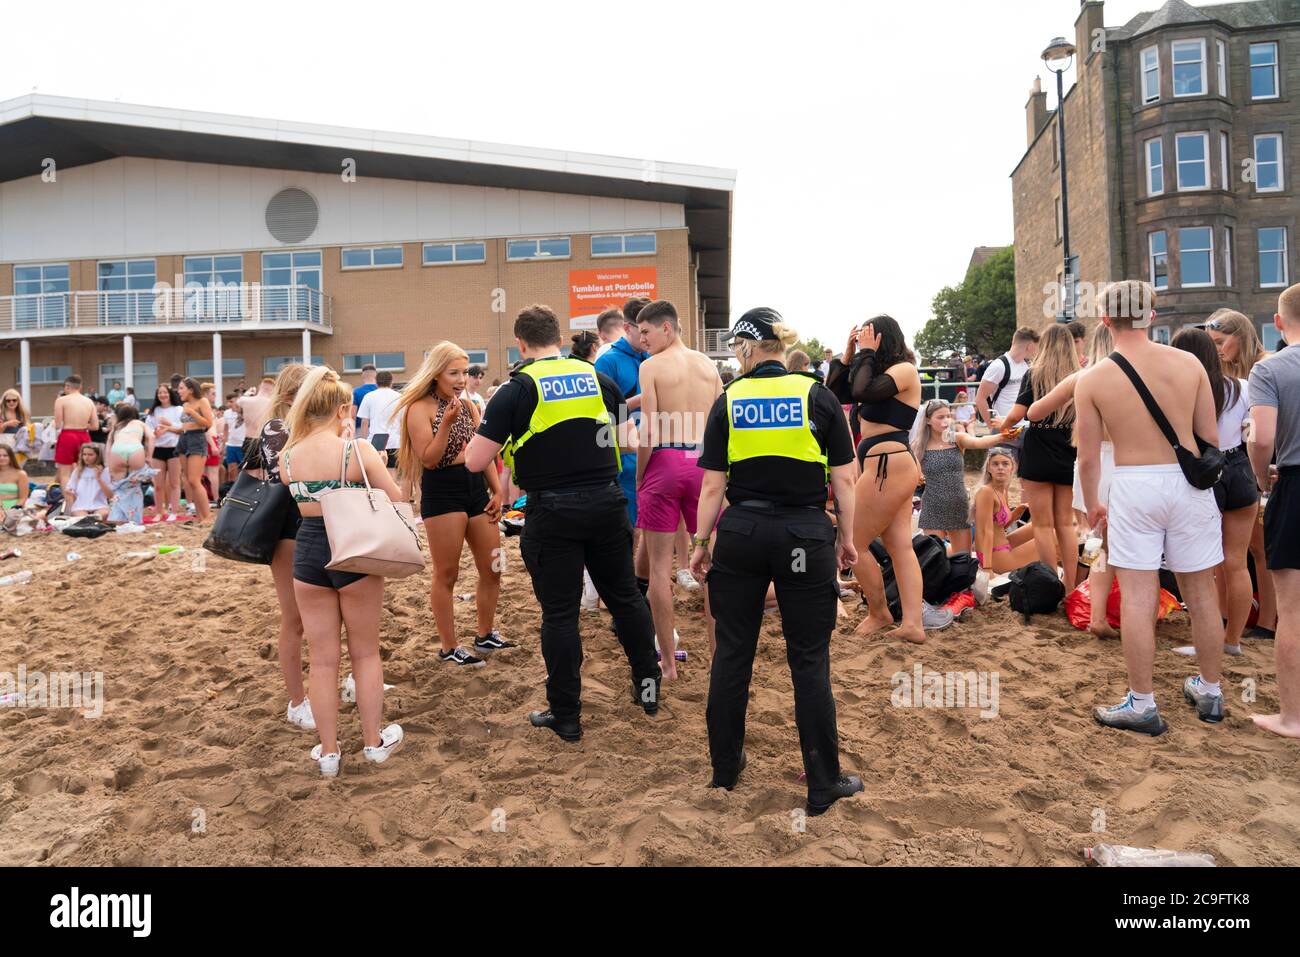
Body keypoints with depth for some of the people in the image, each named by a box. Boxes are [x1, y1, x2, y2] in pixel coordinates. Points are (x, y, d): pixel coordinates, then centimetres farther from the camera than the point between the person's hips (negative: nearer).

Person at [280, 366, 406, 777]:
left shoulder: (287, 458, -1)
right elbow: (395, 501, -10)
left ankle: (329, 751, 22)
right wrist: (376, 466, 9)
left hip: (308, 554, 3)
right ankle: (373, 741, 27)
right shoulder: (358, 451, -13)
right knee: (365, 653, 15)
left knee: (322, 658, 13)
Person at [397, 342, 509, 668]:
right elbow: (429, 459, -14)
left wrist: (497, 491, 7)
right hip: (442, 494, -7)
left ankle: (485, 635, 27)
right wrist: (446, 423, -24)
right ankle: (449, 648, 13)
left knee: (492, 569, 10)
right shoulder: (420, 408, -7)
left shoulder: (468, 405, 13)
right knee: (447, 574, 1)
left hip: (477, 489, 7)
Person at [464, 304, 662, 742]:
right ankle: (647, 686, 30)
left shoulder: (516, 390, -7)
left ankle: (566, 715, 15)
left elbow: (475, 462, -10)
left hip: (552, 513, -3)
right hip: (606, 503, 4)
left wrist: (493, 438, 10)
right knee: (625, 596, 18)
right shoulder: (598, 379, 5)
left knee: (559, 613, 5)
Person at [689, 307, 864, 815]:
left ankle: (725, 766, 28)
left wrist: (701, 543, 8)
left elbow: (712, 486, -1)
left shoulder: (727, 401, 0)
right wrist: (847, 536, 10)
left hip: (741, 534, 1)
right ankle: (823, 784, 15)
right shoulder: (817, 396, -1)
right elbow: (843, 478, -2)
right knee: (809, 660, 6)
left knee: (732, 653, 13)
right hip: (806, 538, -1)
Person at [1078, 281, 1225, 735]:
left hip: (1133, 486, -3)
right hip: (1188, 481, 3)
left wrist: (1091, 505, 12)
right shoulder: (1189, 363, -1)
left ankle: (1142, 705, 8)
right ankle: (1210, 692, 30)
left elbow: (1088, 457, -2)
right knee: (1200, 591, 14)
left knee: (1137, 597, 3)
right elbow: (1210, 436, 5)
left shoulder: (1093, 379, -6)